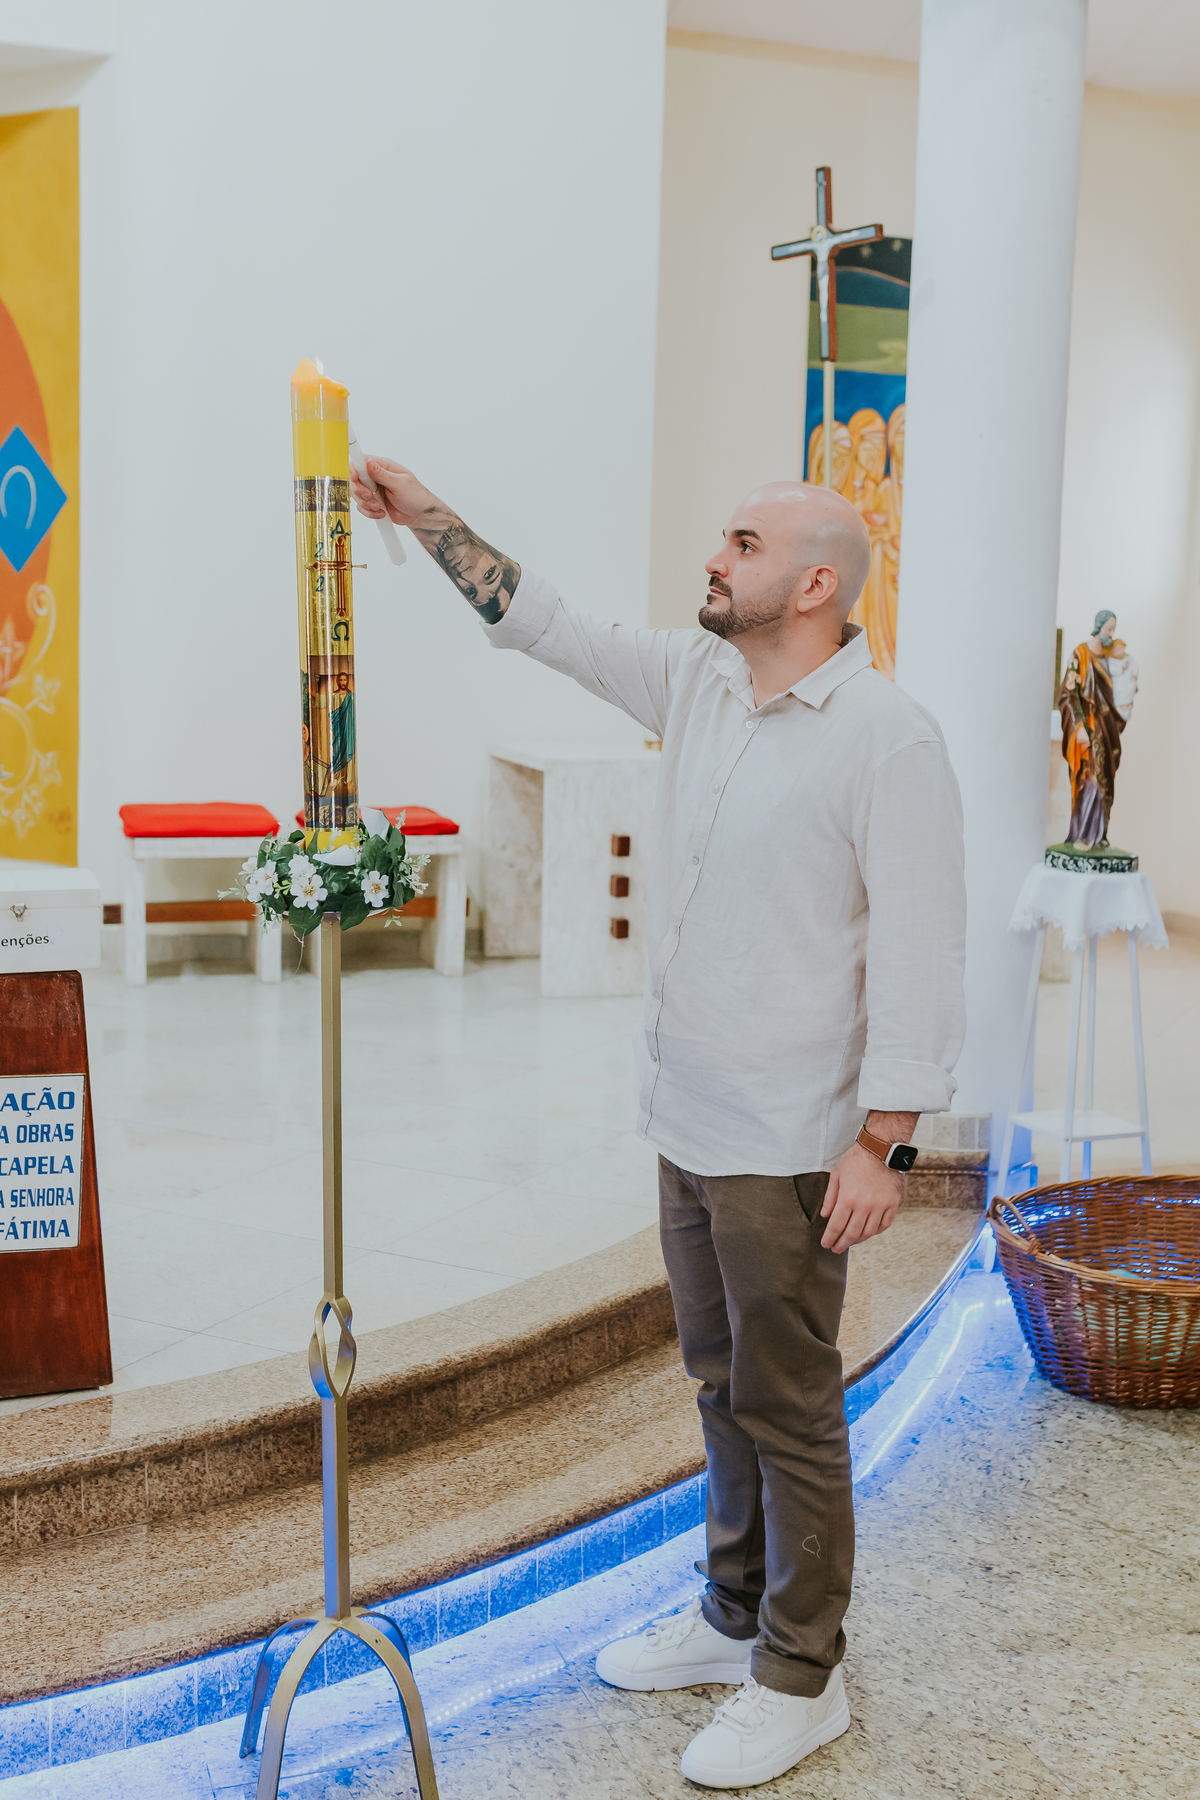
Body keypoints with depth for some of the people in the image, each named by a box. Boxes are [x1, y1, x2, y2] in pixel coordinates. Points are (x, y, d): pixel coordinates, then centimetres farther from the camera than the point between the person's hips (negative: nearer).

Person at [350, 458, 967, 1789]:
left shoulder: (886, 739, -16)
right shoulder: (694, 683, 7)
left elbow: (921, 952, -18)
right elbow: (547, 624, 17)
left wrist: (884, 1139, -20)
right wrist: (426, 518, 16)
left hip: (789, 1147, -8)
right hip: (689, 1125, 8)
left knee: (786, 1410, 4)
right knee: (724, 1388, 20)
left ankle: (800, 1682, 20)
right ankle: (734, 1618, 37)